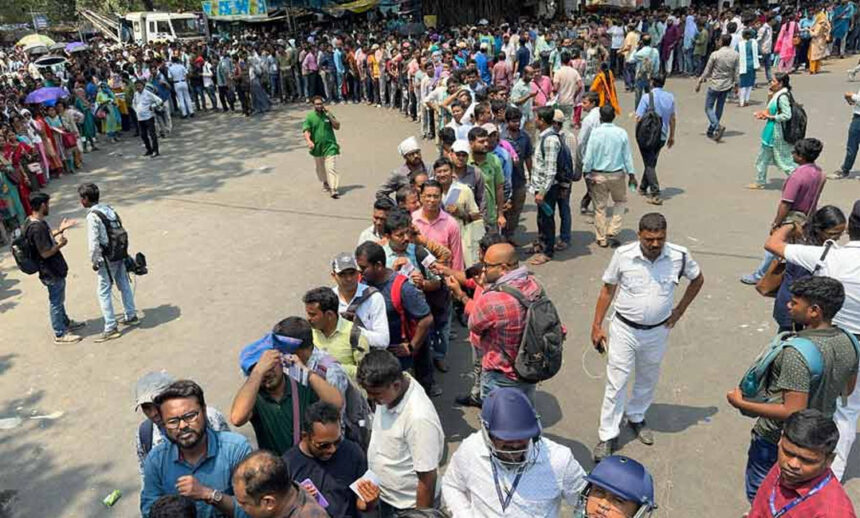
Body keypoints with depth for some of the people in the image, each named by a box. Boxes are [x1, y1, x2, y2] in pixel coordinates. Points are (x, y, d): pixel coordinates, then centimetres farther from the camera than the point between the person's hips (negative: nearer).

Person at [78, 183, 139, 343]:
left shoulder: (92, 216, -18)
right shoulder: (109, 208, 3)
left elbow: (93, 243, -19)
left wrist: (94, 261, -6)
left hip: (107, 259, -7)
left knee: (104, 293, 2)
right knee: (124, 285, 18)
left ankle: (111, 328, 6)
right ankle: (131, 316, 30)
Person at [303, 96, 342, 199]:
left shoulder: (328, 114, 4)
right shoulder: (309, 117, 0)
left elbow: (337, 126, 2)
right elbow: (306, 131, -7)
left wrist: (329, 116, -10)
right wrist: (308, 141, -26)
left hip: (330, 146, -2)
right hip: (317, 147, 2)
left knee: (331, 167, -13)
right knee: (320, 168, 17)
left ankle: (333, 189, -18)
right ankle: (325, 183, 42)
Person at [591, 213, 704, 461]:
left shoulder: (679, 256, -13)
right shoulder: (623, 255, -17)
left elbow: (697, 279, 8)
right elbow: (607, 289, -6)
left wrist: (679, 310, 3)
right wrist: (596, 326, -5)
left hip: (657, 331, 2)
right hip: (624, 329, -2)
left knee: (648, 380, 21)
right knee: (616, 382, 2)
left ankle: (636, 417, 46)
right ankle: (607, 436, 15)